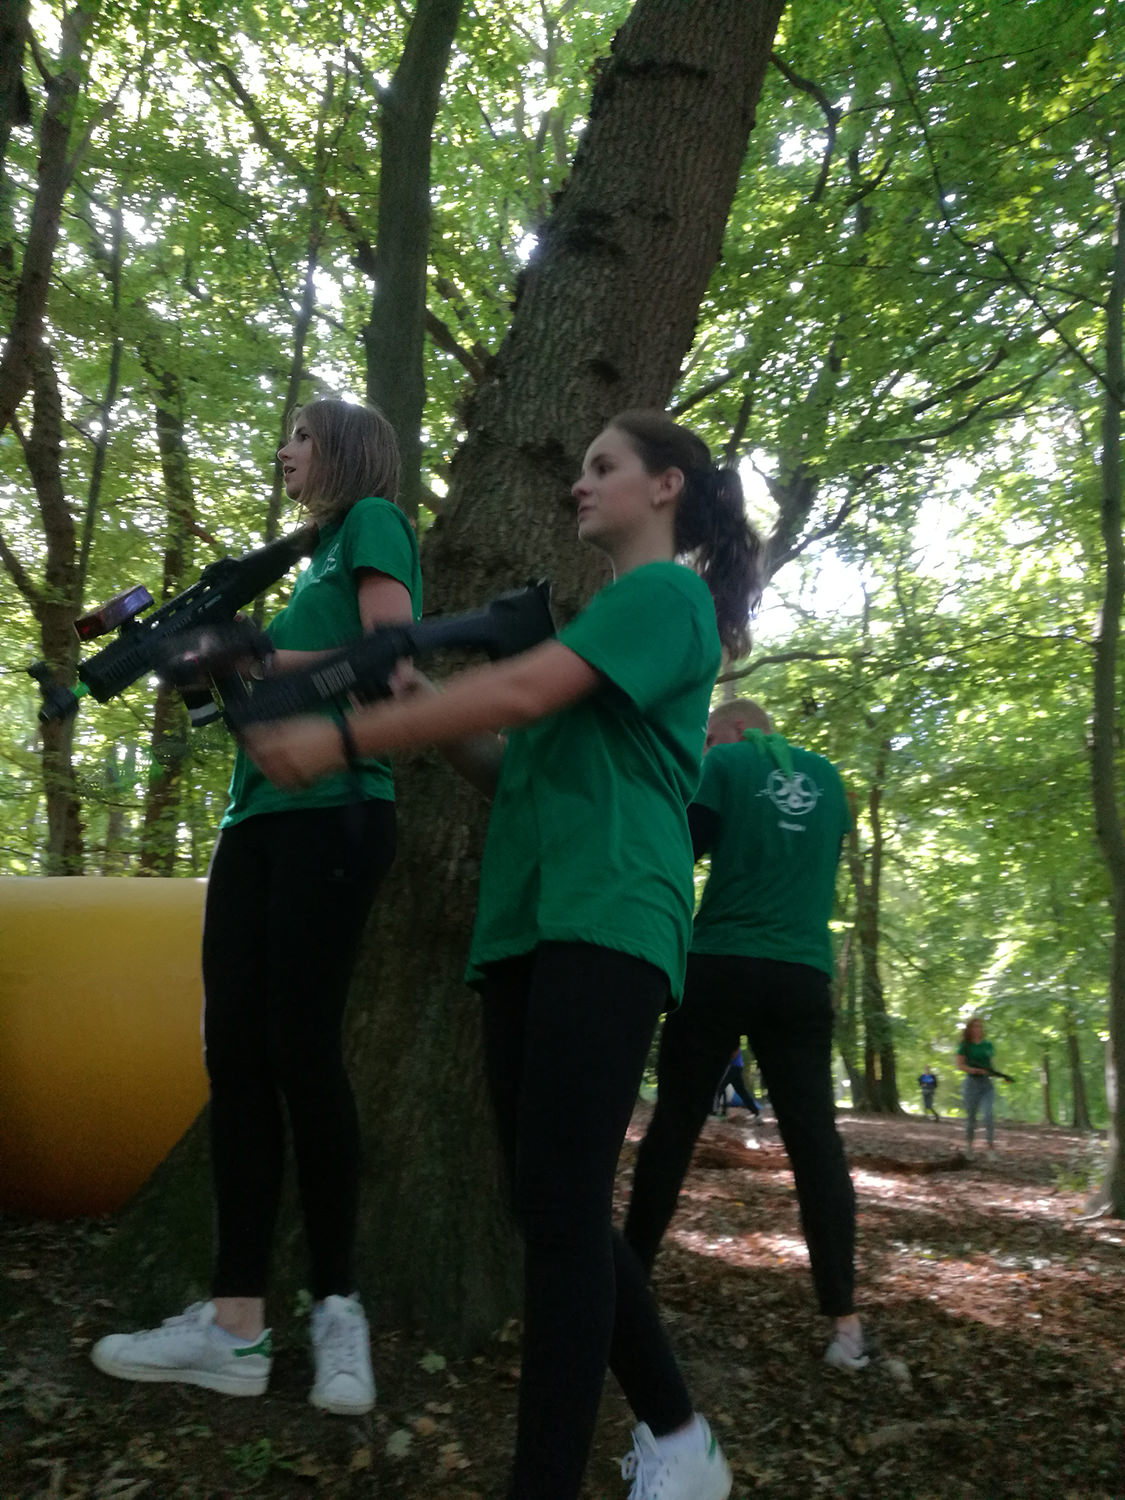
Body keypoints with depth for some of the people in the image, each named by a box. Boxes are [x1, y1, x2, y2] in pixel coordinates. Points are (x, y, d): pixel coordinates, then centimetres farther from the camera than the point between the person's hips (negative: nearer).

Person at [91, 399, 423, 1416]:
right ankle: (235, 1326, 6)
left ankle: (337, 1307, 5)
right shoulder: (318, 553, 29)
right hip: (260, 811, 8)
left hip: (334, 810, -8)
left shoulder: (375, 521, 5)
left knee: (301, 1046, -9)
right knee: (237, 1048, 1)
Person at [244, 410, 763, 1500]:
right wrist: (422, 717, 9)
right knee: (554, 1207, 8)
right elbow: (518, 773, 24)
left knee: (560, 1208, -12)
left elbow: (523, 690, -15)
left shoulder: (665, 595, 0)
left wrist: (346, 738, -14)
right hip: (525, 924, 9)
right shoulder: (600, 619, 29)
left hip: (605, 923, -9)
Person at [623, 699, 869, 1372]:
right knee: (816, 1138, 2)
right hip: (804, 976, 3)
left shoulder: (724, 765, 2)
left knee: (674, 1125, 7)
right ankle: (845, 1322, -2)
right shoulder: (828, 777, 16)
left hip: (721, 966, -3)